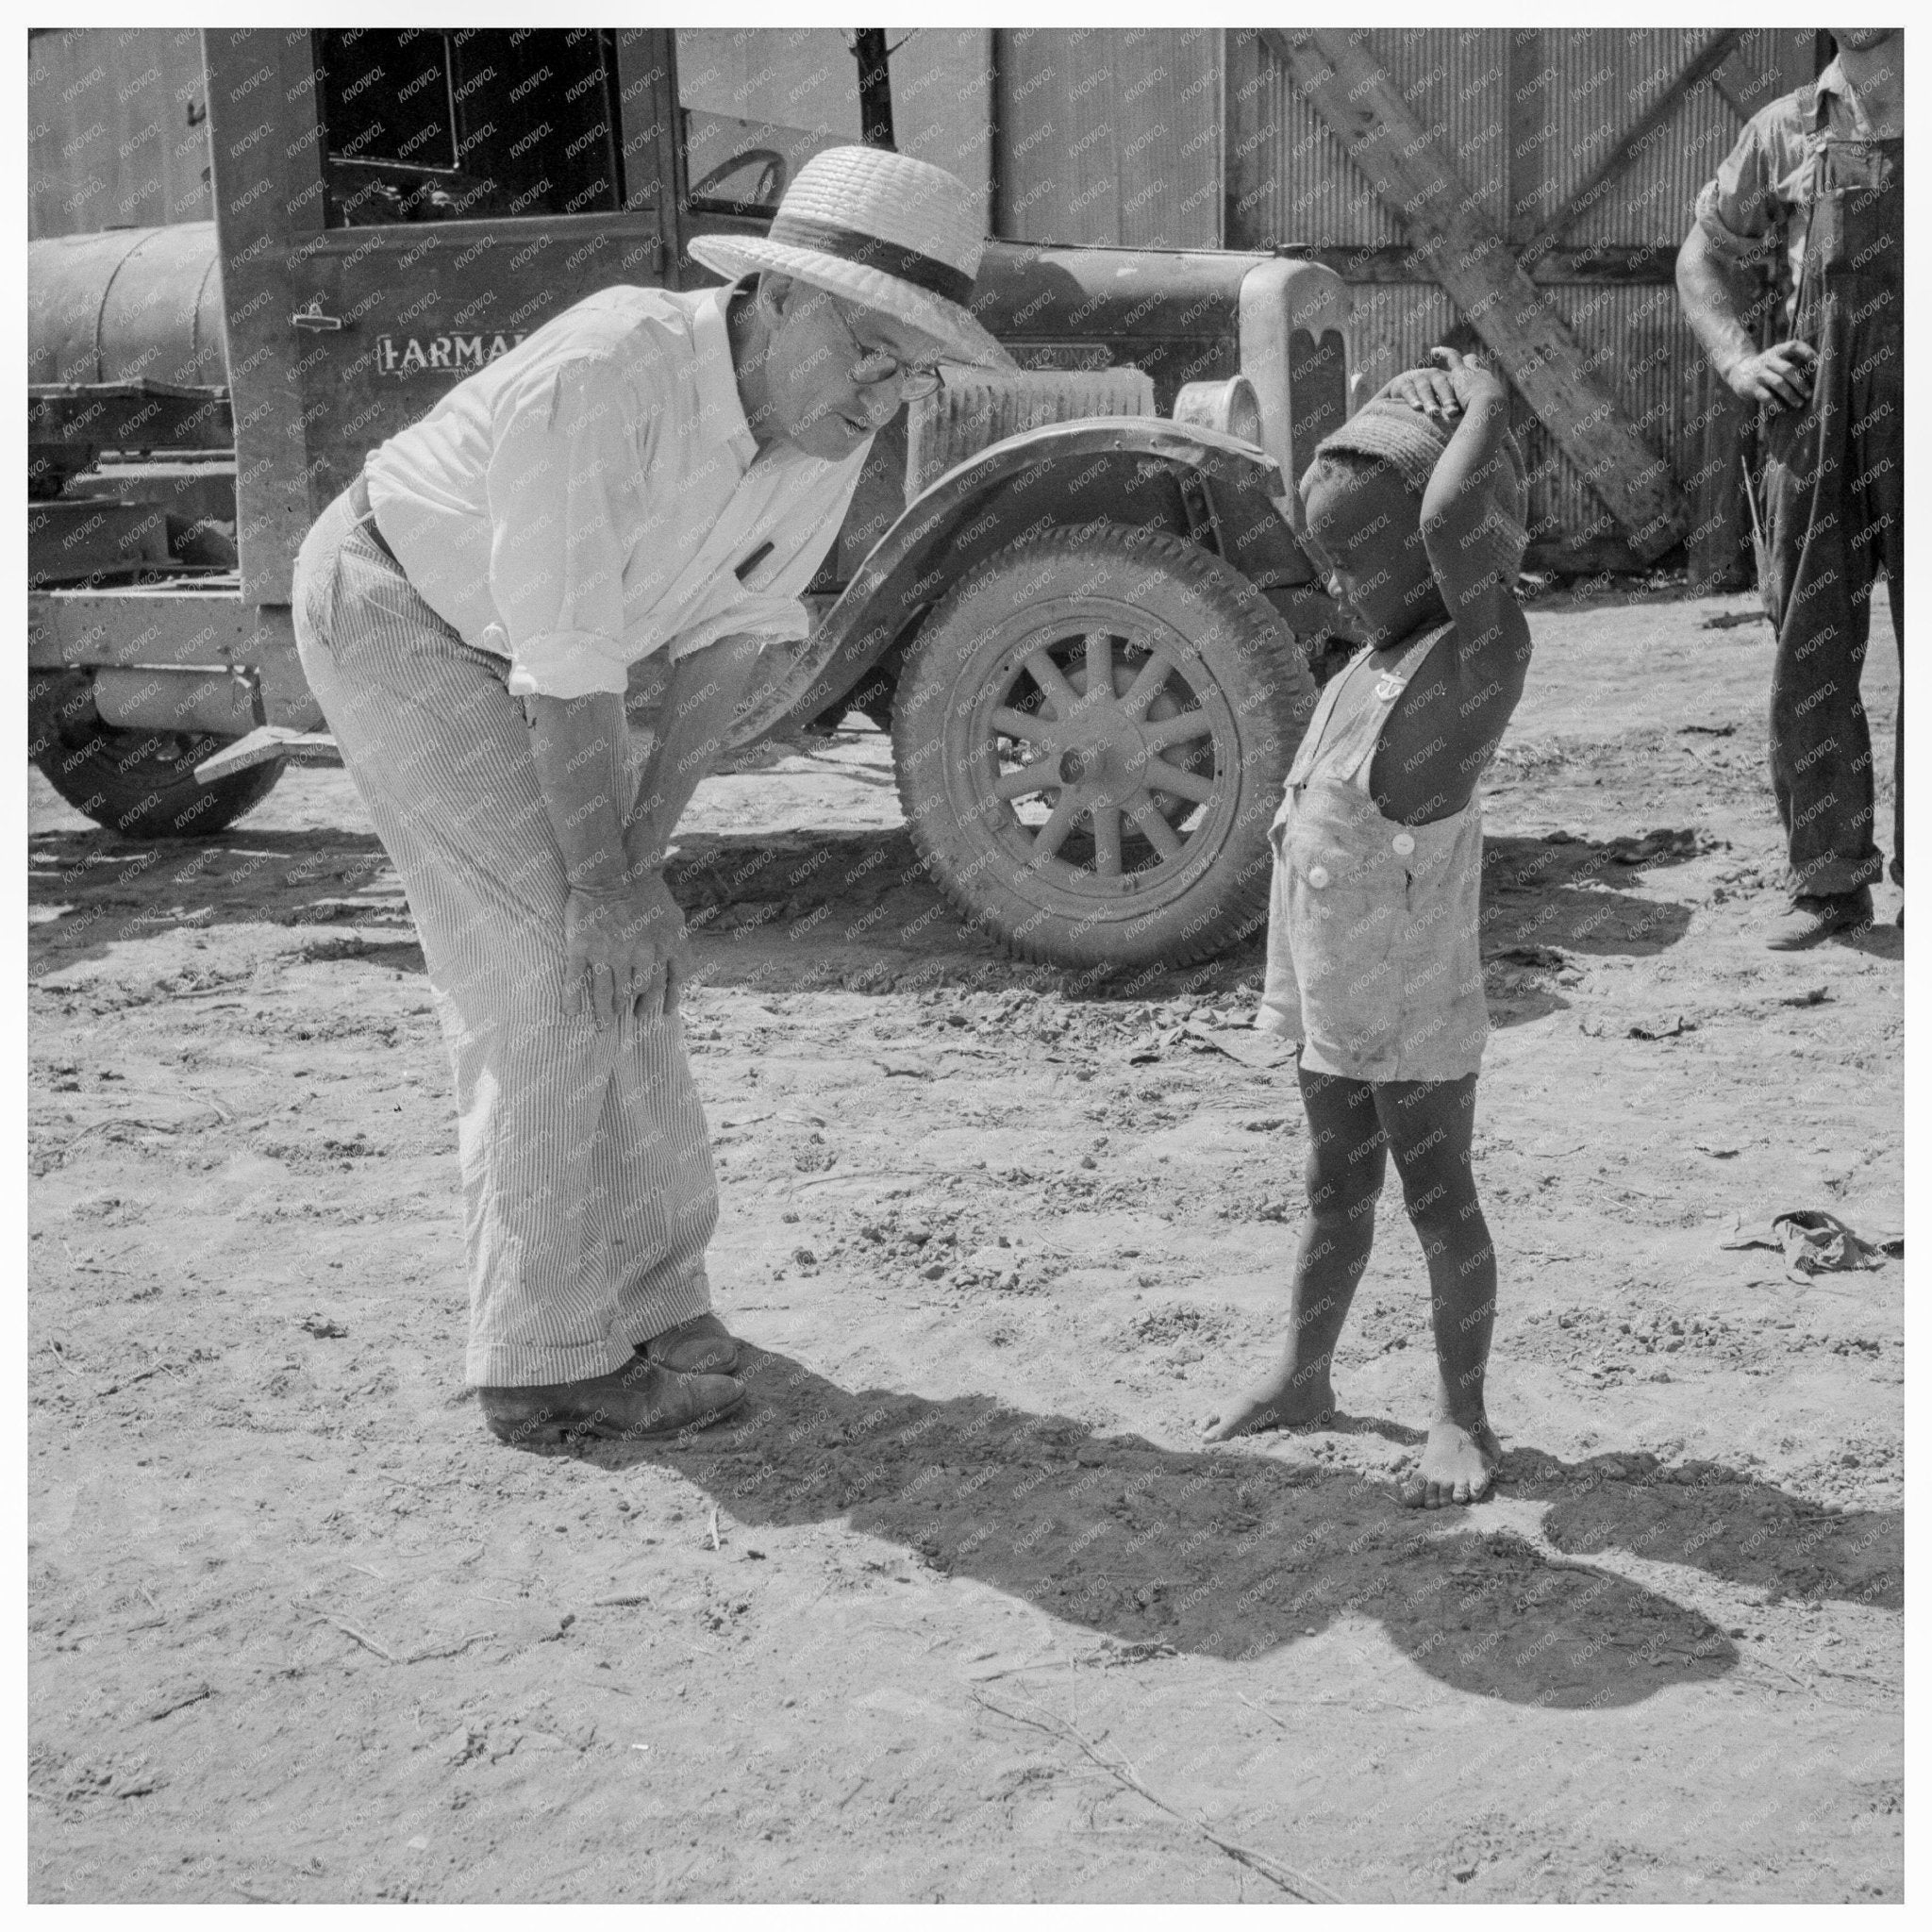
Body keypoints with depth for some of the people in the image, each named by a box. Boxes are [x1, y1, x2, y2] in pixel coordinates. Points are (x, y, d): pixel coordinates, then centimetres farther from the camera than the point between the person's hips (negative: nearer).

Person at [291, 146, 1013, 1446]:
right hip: (399, 615, -7)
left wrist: (639, 850, -14)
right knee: (561, 959, -13)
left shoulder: (833, 412, -15)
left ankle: (633, 1282, 23)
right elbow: (566, 665, -32)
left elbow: (731, 631, -9)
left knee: (617, 945, 9)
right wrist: (602, 885, -25)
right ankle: (556, 1360, -6)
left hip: (527, 641, 8)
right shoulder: (602, 379, -37)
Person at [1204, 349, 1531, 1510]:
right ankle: (1303, 1378, 34)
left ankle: (1464, 1417, 19)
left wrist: (1483, 403, -21)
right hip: (1329, 1004, 8)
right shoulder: (1375, 657, 3)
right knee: (1336, 1195, 20)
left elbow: (1452, 516, -35)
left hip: (1416, 1015, -8)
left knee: (1440, 1204, 5)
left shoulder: (1481, 654, -20)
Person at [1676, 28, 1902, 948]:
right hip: (1814, 435, 2)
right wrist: (1738, 361, 3)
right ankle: (1829, 883, 14)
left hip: (1911, 439, -1)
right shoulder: (1785, 131, 9)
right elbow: (1704, 260, 20)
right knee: (1810, 665, 4)